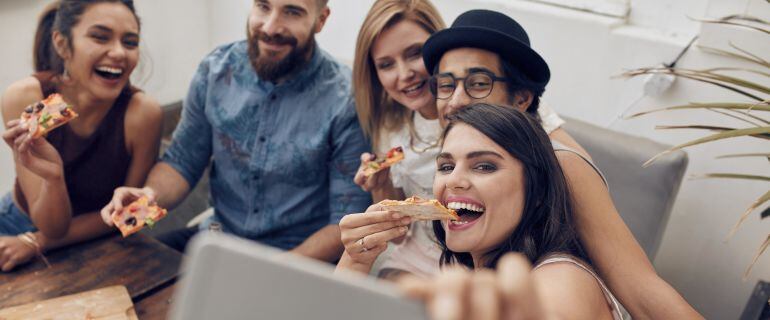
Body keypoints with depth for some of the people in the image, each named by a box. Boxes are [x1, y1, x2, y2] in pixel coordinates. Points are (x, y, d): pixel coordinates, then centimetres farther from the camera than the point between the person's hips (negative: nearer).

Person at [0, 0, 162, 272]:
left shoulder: (141, 112, -24)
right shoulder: (25, 98, -22)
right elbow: (52, 227, -20)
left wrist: (35, 243, -17)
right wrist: (52, 177, -39)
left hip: (93, 245, 0)